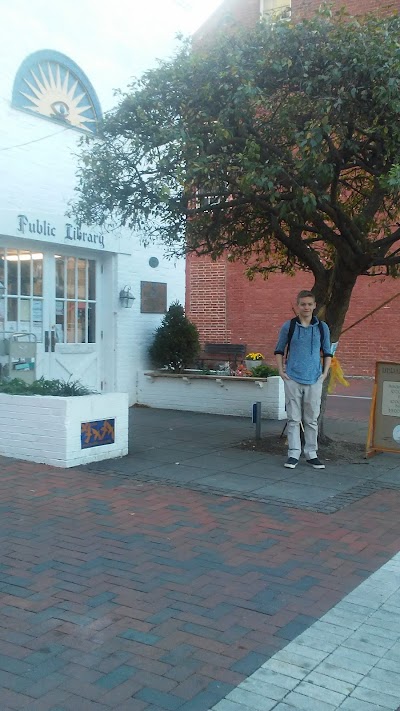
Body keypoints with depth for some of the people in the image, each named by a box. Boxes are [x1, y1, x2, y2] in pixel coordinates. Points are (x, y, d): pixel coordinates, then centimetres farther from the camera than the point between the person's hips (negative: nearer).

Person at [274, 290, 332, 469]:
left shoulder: (322, 327, 5)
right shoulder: (288, 326, 1)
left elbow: (327, 353, 13)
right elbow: (279, 350, 10)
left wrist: (325, 373, 3)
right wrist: (281, 371, 1)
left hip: (314, 380, 1)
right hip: (292, 379, -1)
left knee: (312, 419, 8)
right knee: (293, 419, 4)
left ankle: (311, 453, 18)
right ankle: (293, 454, 10)